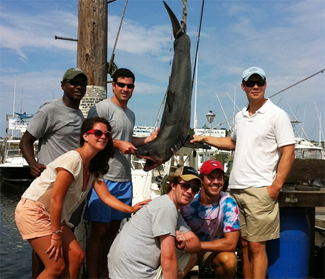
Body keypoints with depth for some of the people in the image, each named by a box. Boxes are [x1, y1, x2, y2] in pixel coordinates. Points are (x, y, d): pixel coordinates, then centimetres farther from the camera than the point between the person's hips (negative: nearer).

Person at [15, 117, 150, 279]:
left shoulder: (94, 167, 5)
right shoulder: (73, 159, -23)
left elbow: (106, 197, 1)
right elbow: (55, 199, -22)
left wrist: (131, 209, -13)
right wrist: (56, 235, -17)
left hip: (53, 215, 9)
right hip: (33, 210, -9)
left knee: (76, 256, 2)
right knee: (57, 266, -10)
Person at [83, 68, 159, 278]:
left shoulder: (131, 114, 18)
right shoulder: (102, 108, -9)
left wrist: (150, 139, 17)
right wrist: (118, 143, -18)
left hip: (125, 180, 8)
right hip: (104, 178, -8)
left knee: (113, 230, 14)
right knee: (99, 231, -2)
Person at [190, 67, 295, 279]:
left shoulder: (277, 115, -5)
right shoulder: (240, 116, 14)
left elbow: (288, 154, -8)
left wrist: (275, 187, -14)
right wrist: (205, 139, 24)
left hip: (260, 190, -6)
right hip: (236, 189, 6)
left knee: (256, 246, -3)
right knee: (244, 244, 12)